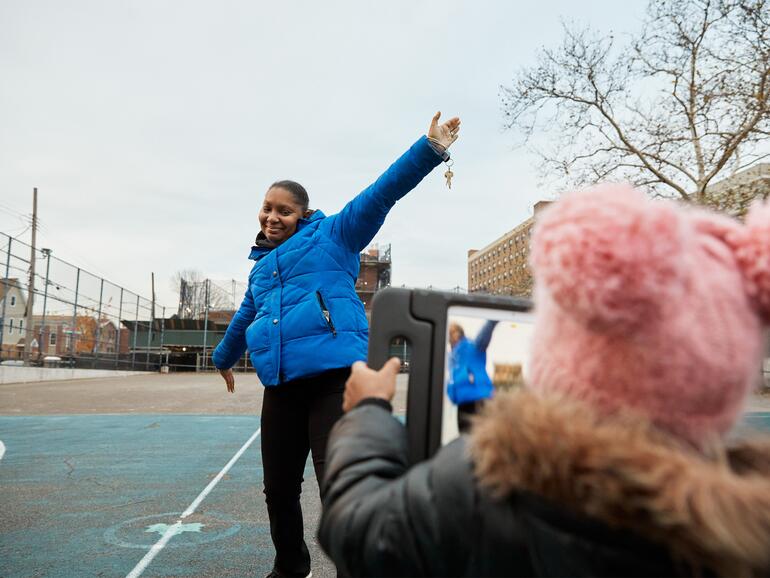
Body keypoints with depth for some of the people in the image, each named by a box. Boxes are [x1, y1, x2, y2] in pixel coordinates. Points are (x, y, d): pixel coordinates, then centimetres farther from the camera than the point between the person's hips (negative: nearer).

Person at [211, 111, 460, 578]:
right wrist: (225, 358, 57)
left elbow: (381, 194, -5)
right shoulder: (261, 267, 26)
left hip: (335, 377, -7)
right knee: (279, 489, 16)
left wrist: (429, 150, -15)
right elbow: (246, 318, 42)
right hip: (283, 387, 7)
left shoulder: (330, 235, 7)